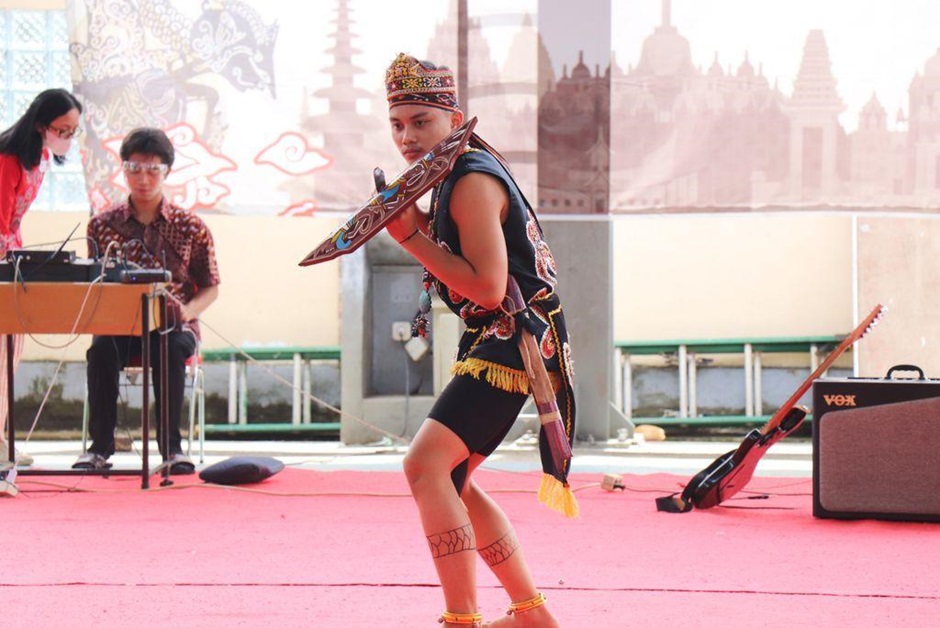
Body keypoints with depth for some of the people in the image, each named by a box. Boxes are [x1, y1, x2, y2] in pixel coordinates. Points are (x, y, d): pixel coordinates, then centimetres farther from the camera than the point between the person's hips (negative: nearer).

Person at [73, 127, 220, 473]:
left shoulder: (191, 227, 3)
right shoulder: (102, 225, 6)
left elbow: (210, 286, 7)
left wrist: (186, 311, -14)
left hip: (172, 323, -1)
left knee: (171, 350, -36)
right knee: (101, 349, -33)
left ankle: (171, 445, -26)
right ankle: (100, 445, -25)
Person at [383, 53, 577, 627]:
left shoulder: (472, 181, -17)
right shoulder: (455, 175, 15)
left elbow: (488, 287, -23)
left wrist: (411, 236, -20)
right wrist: (415, 224, 3)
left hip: (514, 338, -11)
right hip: (493, 342, 11)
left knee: (426, 464, -21)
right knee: (451, 483, 15)